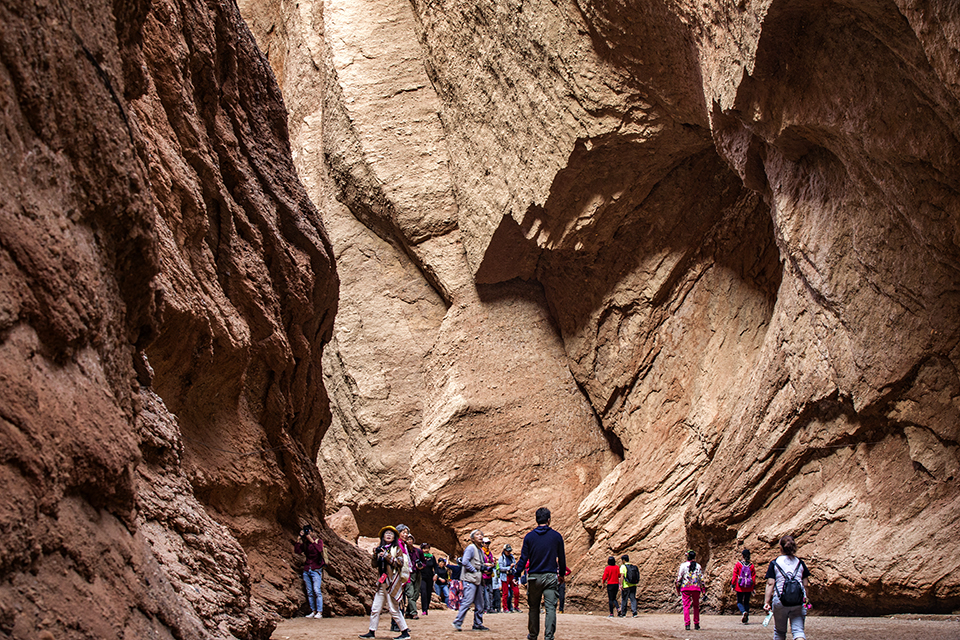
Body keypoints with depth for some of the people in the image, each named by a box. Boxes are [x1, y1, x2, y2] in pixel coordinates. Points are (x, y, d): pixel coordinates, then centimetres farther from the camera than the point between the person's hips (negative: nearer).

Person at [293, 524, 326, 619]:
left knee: (316, 591, -14)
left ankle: (319, 612, -13)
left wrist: (311, 540, -20)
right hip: (306, 570, 5)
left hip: (316, 569, -5)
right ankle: (313, 611, 6)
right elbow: (297, 551, -3)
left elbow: (319, 549, -19)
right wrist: (300, 538, -6)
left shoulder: (318, 541, 2)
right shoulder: (304, 543, 12)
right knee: (309, 592, 2)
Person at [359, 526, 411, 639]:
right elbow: (375, 565, 17)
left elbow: (400, 563, -9)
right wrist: (376, 555, -1)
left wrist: (387, 556, -13)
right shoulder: (381, 549, 17)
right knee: (375, 609, 5)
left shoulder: (397, 549, 2)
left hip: (392, 582, -6)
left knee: (393, 609, -6)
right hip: (381, 582, 6)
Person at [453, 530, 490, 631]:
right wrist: (474, 570, -14)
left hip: (477, 580, 9)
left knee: (479, 604, 10)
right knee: (468, 601, -14)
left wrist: (483, 568, 9)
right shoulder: (471, 548, -9)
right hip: (470, 579, -9)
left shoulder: (480, 551, 18)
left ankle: (478, 624, 15)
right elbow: (465, 562, -20)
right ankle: (457, 622, -8)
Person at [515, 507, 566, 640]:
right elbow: (561, 558, 8)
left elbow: (523, 559, -1)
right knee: (550, 607, -1)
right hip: (551, 576, -1)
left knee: (533, 607, 13)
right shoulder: (556, 536, 0)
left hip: (534, 577, 1)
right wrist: (562, 574, 23)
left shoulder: (529, 537, -1)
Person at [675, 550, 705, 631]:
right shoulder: (698, 566, 6)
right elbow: (701, 578, 5)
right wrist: (703, 589, 11)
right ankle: (696, 624, 14)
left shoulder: (683, 565, 1)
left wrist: (678, 588, 10)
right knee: (696, 606, 13)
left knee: (686, 605, -1)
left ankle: (687, 624, -11)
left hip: (685, 587, -2)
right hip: (696, 588, 2)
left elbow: (679, 577, 1)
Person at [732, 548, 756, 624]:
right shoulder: (751, 565, 2)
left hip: (740, 587, -3)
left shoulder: (738, 564, -6)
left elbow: (735, 575, -5)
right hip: (749, 588, 3)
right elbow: (754, 577, 4)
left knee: (739, 602, 8)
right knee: (746, 602, 13)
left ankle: (743, 612, -23)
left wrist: (733, 585, 3)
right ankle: (746, 620, 10)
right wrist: (753, 587, 11)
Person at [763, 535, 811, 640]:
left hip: (780, 601, -1)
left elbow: (770, 584, -6)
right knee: (798, 630, -3)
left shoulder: (774, 563, 1)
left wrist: (766, 602, -7)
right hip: (798, 602, 1)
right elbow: (805, 585, 8)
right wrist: (806, 599, 21)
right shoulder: (800, 563, 7)